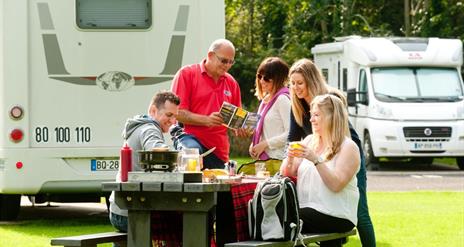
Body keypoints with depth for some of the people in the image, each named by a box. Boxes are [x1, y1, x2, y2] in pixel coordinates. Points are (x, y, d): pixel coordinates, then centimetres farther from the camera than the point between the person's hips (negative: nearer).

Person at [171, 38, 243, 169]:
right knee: (193, 150, -38)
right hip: (190, 136, -6)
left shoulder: (231, 83, 16)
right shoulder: (187, 74, 0)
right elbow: (177, 112, -8)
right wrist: (206, 120, -20)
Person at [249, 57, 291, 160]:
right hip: (263, 157, 8)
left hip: (277, 159, -8)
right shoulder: (266, 99, 16)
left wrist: (265, 144, -15)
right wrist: (253, 144, 5)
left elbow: (290, 134, -19)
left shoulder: (282, 99, -11)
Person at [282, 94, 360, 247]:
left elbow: (336, 185, -16)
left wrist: (316, 160, -23)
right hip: (307, 209, 6)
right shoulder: (309, 140, 16)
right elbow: (287, 174, 13)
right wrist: (290, 158, -8)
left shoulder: (348, 147, -4)